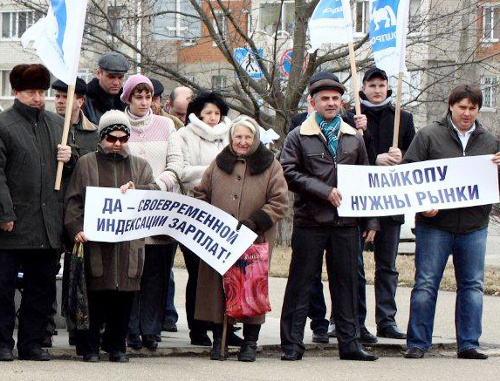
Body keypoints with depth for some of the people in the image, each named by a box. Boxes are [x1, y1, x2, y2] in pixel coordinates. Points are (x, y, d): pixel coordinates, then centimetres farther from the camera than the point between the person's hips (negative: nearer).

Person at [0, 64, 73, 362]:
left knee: (43, 286, 9)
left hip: (48, 223, 6)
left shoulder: (57, 123, 15)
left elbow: (68, 171, 26)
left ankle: (32, 343, 18)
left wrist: (69, 158, 2)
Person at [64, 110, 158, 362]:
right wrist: (76, 228, -11)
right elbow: (74, 200, 4)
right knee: (95, 293, -5)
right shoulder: (86, 164, 11)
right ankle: (89, 346, 4)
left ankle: (116, 345, 13)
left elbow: (155, 191, 5)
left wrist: (135, 188, -15)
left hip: (129, 243, 3)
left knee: (124, 294, 2)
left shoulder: (140, 166, 19)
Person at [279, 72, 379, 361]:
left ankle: (349, 342, 13)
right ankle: (293, 344, 4)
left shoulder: (354, 138, 15)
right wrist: (325, 191, -14)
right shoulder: (298, 137, 3)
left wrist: (371, 220, 10)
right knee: (301, 282, -1)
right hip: (310, 221, -3)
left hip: (346, 222, 4)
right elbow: (290, 174, -8)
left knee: (346, 281, 6)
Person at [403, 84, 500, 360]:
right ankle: (417, 343, 3)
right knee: (426, 284, -2)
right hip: (435, 224, -3)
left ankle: (469, 344, 11)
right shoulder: (429, 136, 2)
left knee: (472, 286, 5)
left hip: (474, 226, 3)